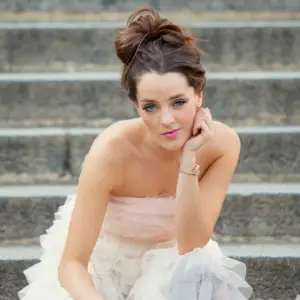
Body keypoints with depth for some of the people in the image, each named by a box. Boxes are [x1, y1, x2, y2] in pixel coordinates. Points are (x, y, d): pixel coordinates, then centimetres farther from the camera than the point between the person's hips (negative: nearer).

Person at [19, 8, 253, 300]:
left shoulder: (222, 144, -23)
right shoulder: (112, 150, -32)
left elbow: (191, 246, -23)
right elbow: (71, 264, -30)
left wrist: (188, 162, -34)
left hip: (169, 259, 2)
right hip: (100, 257, -1)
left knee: (200, 276, -30)